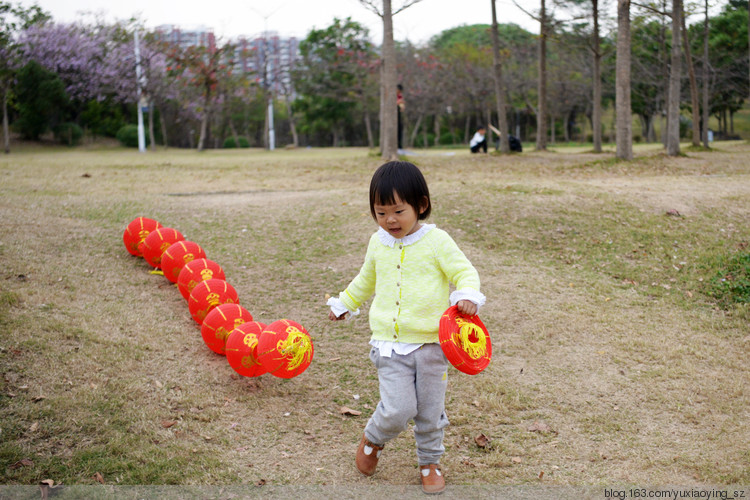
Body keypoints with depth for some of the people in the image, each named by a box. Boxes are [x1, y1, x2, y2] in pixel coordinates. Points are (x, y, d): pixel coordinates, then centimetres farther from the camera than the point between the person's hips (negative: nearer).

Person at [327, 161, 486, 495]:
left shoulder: (436, 241, -6)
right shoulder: (377, 243, 7)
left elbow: (464, 271, -9)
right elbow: (366, 279, 25)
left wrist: (468, 295, -31)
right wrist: (344, 303, 36)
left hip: (431, 342, -1)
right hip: (390, 344, 1)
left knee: (430, 411, 10)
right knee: (398, 409, -10)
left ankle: (430, 462, 34)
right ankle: (372, 439, 22)